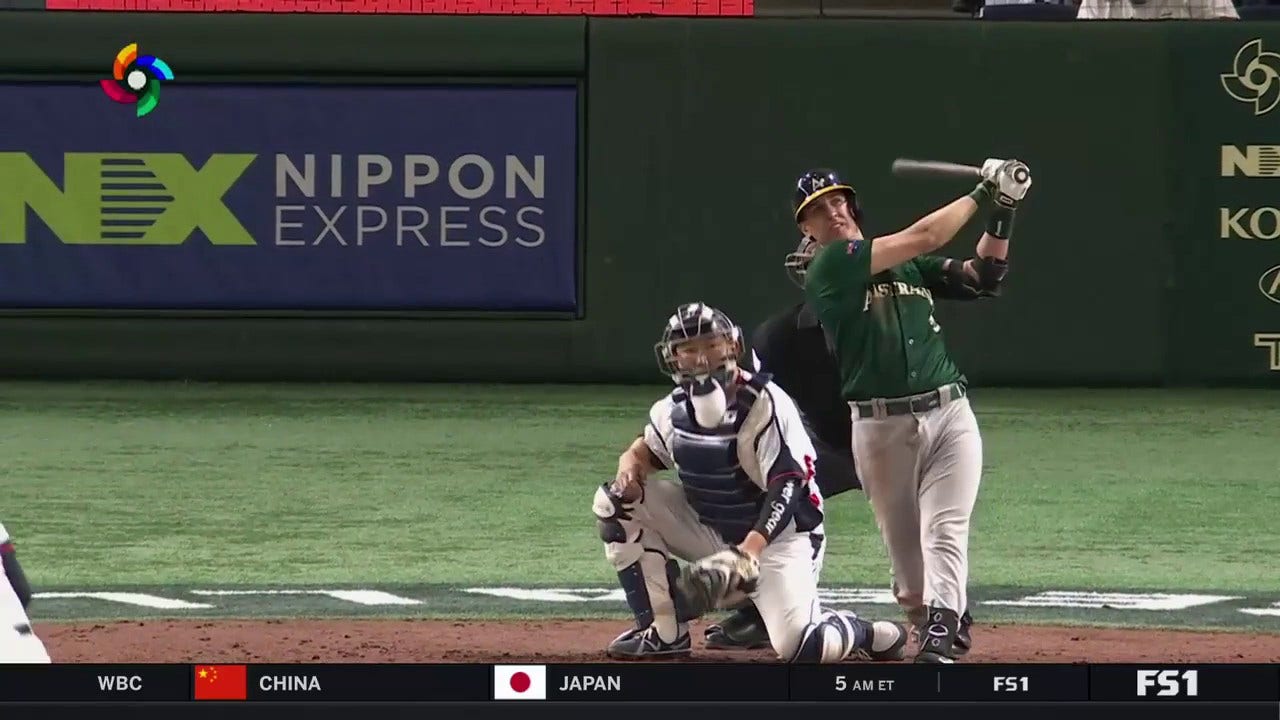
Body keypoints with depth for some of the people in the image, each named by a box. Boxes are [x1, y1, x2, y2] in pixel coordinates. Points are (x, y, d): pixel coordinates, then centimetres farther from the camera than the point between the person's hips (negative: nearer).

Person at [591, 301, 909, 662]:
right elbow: (648, 448, 17)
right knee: (615, 502, -9)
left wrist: (749, 551, -42)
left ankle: (864, 633, 10)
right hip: (712, 532, 6)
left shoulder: (764, 404, -23)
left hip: (777, 535, -6)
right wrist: (630, 464, -10)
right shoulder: (672, 410, -3)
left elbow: (787, 488, -28)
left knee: (796, 646, -27)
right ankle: (665, 632, -4)